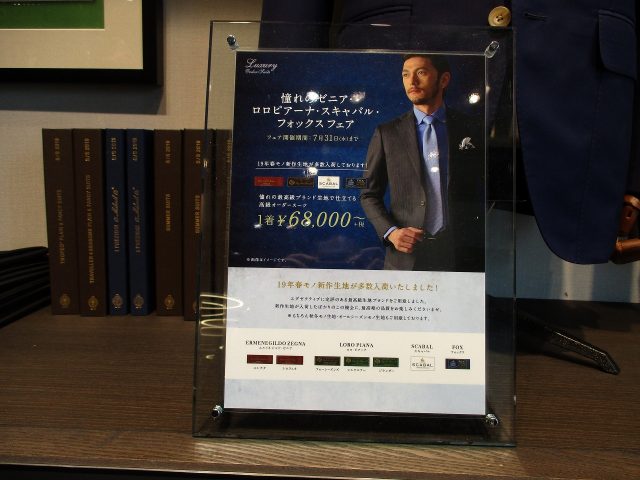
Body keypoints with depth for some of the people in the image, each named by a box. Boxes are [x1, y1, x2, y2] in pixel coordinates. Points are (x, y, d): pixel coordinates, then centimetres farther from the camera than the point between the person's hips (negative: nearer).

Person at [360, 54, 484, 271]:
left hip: (463, 254, 1)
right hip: (406, 255, 0)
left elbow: (483, 193, 7)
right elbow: (369, 195, 6)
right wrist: (390, 232, -9)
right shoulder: (386, 133, 5)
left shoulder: (474, 129, 6)